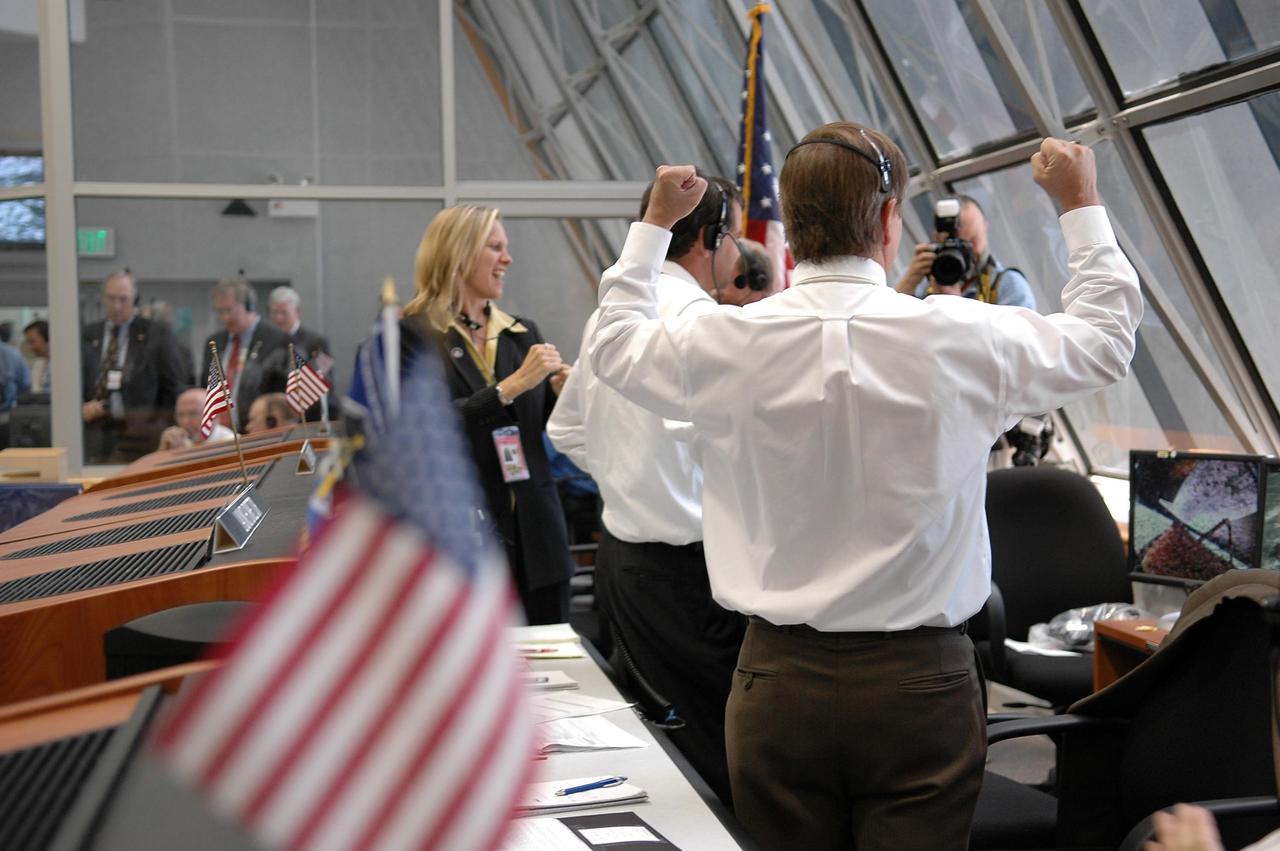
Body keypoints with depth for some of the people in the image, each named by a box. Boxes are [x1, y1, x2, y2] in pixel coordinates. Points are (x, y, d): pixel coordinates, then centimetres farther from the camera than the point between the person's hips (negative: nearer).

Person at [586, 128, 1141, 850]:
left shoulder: (727, 343, -7)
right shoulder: (960, 338, -10)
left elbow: (615, 343, 16)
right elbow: (1106, 340, 9)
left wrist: (656, 222, 28)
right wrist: (1082, 206, 22)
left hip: (780, 684, 2)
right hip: (919, 688, -1)